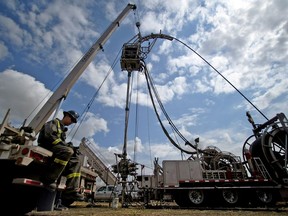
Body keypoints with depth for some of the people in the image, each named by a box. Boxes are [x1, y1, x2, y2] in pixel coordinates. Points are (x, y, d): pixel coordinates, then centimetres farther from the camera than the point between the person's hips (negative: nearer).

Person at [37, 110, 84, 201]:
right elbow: (49, 136, -15)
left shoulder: (63, 129, 29)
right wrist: (65, 145, -20)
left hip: (57, 148, 8)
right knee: (67, 151, -36)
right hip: (46, 146, -8)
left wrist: (69, 146, -3)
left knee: (75, 161, -9)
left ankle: (70, 191, -16)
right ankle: (49, 178, -29)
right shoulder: (54, 122, 4)